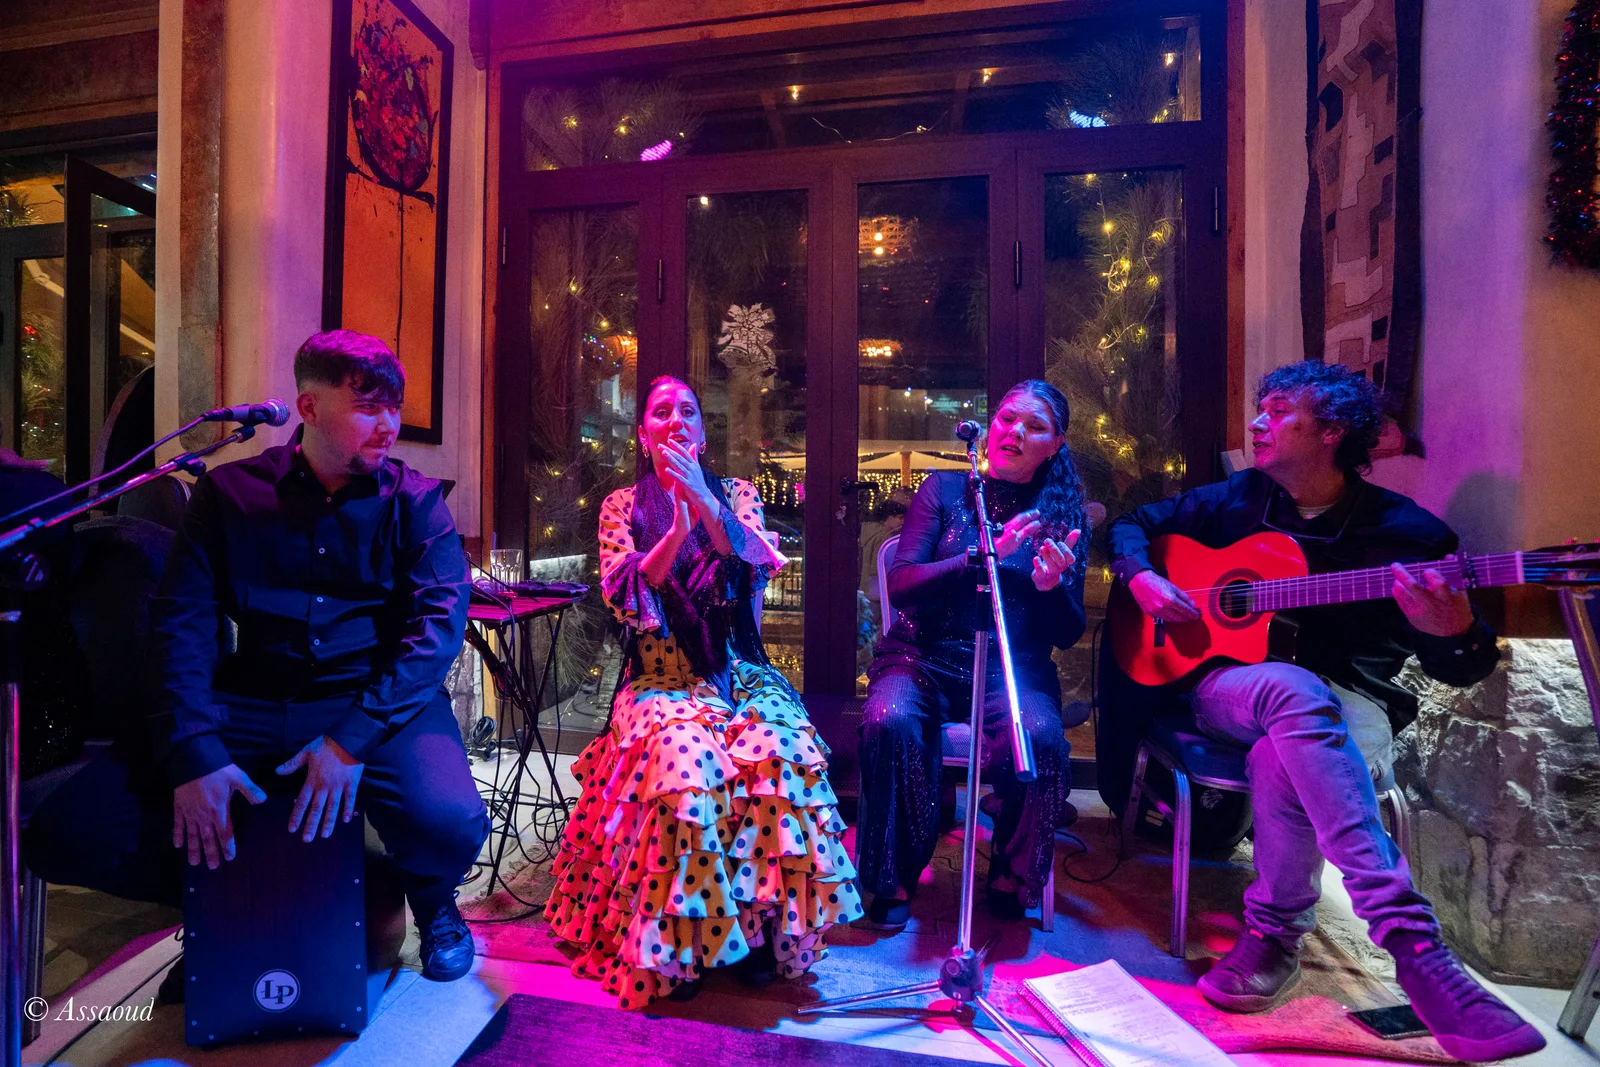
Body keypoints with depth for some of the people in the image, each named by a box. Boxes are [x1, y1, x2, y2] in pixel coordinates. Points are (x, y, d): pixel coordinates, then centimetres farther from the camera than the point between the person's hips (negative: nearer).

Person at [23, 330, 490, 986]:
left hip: (381, 703, -2)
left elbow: (440, 622, -10)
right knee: (65, 836, -14)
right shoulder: (229, 494, 7)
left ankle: (431, 902, 10)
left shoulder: (416, 502, 1)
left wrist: (353, 738, -21)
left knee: (450, 823, -30)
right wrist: (193, 753, -15)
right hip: (248, 706, 3)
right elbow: (182, 624, -1)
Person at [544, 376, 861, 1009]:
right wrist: (676, 530, -18)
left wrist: (704, 503, -22)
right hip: (659, 680, -1)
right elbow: (622, 598, -4)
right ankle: (675, 946, -12)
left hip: (741, 674, 1)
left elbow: (759, 565, -7)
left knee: (776, 754, -30)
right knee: (688, 760, -32)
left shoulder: (735, 493, 12)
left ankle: (763, 924, -9)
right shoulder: (623, 506, 11)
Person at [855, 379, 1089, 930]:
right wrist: (986, 554, -20)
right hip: (923, 657, -1)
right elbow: (900, 585, -9)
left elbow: (1067, 634, 5)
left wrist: (1051, 586, -17)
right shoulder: (945, 490, 3)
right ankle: (892, 881, -7)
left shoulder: (1061, 517, 7)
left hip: (1013, 669, 1)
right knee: (890, 721, -32)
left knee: (1043, 736, -30)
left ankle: (1012, 882, -1)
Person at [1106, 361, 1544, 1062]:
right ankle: (1409, 935, -32)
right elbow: (1133, 524, 13)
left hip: (1350, 707, -1)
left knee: (1281, 754, -37)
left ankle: (1275, 932, -14)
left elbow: (1459, 670, -4)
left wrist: (1454, 633, -28)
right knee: (1296, 691, -35)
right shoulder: (1238, 499, 5)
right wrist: (1141, 578, -8)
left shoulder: (1403, 531, -4)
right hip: (1225, 686, 2)